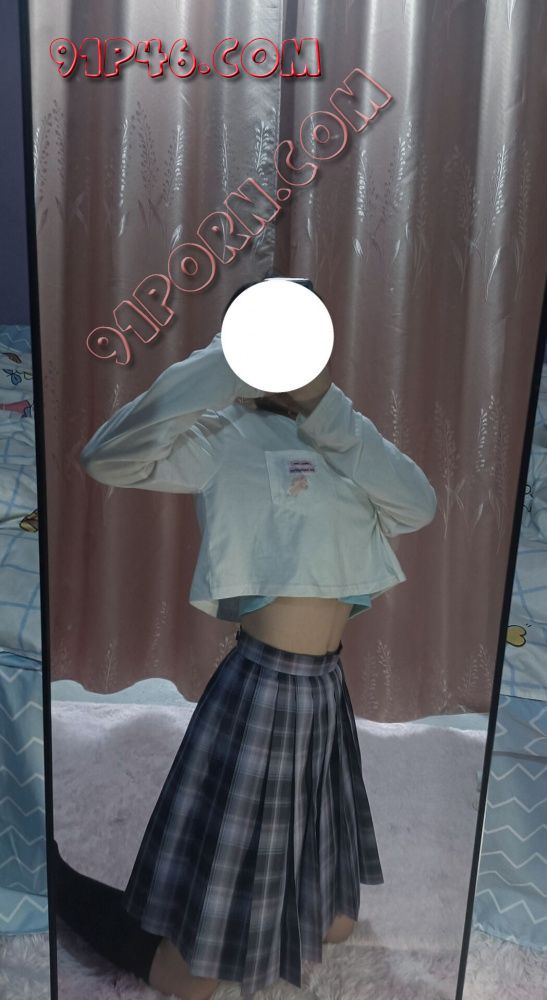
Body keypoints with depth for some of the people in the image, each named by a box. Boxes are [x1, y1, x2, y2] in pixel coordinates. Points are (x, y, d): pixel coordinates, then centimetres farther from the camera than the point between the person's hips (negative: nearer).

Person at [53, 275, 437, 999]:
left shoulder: (335, 445, 10)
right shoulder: (229, 434, -7)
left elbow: (419, 506, -5)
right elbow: (107, 459, -21)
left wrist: (327, 407, -11)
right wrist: (225, 364, -24)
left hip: (327, 689, 7)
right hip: (264, 688, -6)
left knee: (333, 923, 23)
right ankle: (54, 878, 31)